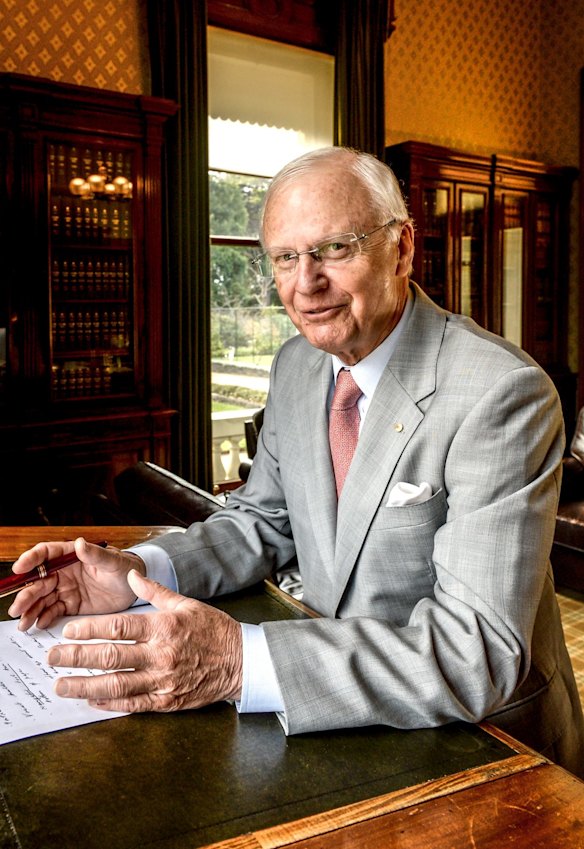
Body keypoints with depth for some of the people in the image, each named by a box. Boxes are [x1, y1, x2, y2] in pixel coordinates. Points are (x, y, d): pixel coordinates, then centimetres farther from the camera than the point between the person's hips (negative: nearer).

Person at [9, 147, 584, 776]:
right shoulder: (295, 367, -1)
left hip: (487, 750, -5)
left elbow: (481, 652, -29)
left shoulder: (502, 393, -24)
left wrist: (240, 661, -37)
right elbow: (264, 520, 9)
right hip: (345, 718, 6)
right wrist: (141, 571, -9)